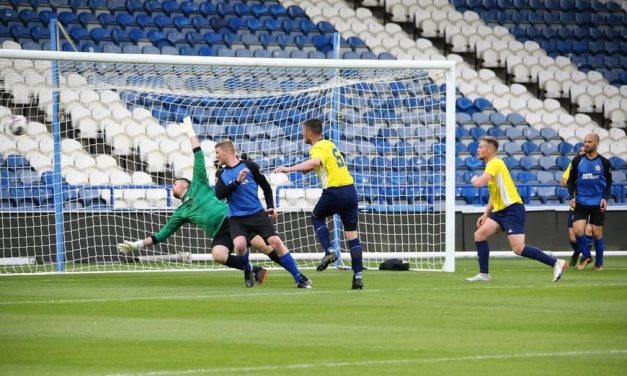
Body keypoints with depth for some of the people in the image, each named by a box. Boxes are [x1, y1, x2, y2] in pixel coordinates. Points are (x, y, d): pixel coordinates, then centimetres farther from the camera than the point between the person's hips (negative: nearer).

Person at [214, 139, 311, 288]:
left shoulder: (249, 166, 3)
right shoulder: (221, 174, 9)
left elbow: (266, 186, 13)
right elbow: (219, 194, -7)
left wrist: (271, 206, 6)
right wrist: (237, 181, -17)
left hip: (257, 213, -1)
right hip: (236, 218, 1)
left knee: (275, 241, -13)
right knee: (239, 244, -26)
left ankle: (299, 278, -5)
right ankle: (248, 270, 6)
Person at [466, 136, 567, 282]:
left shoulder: (495, 163, -13)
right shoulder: (491, 165, 17)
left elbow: (479, 183, -27)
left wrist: (474, 179, -3)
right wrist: (486, 214, 22)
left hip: (512, 209, -10)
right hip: (501, 210, 10)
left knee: (519, 249, -16)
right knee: (480, 234, 2)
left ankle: (556, 263, -10)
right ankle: (484, 274, 6)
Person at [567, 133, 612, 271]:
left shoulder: (604, 162, -2)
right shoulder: (577, 161, 0)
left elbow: (608, 182, 6)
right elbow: (571, 180, 8)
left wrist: (605, 198, -7)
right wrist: (572, 196, -4)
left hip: (598, 203, -1)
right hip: (581, 202, 1)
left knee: (597, 233, 1)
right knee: (577, 230, -12)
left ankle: (599, 262, 18)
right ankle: (586, 256, 11)